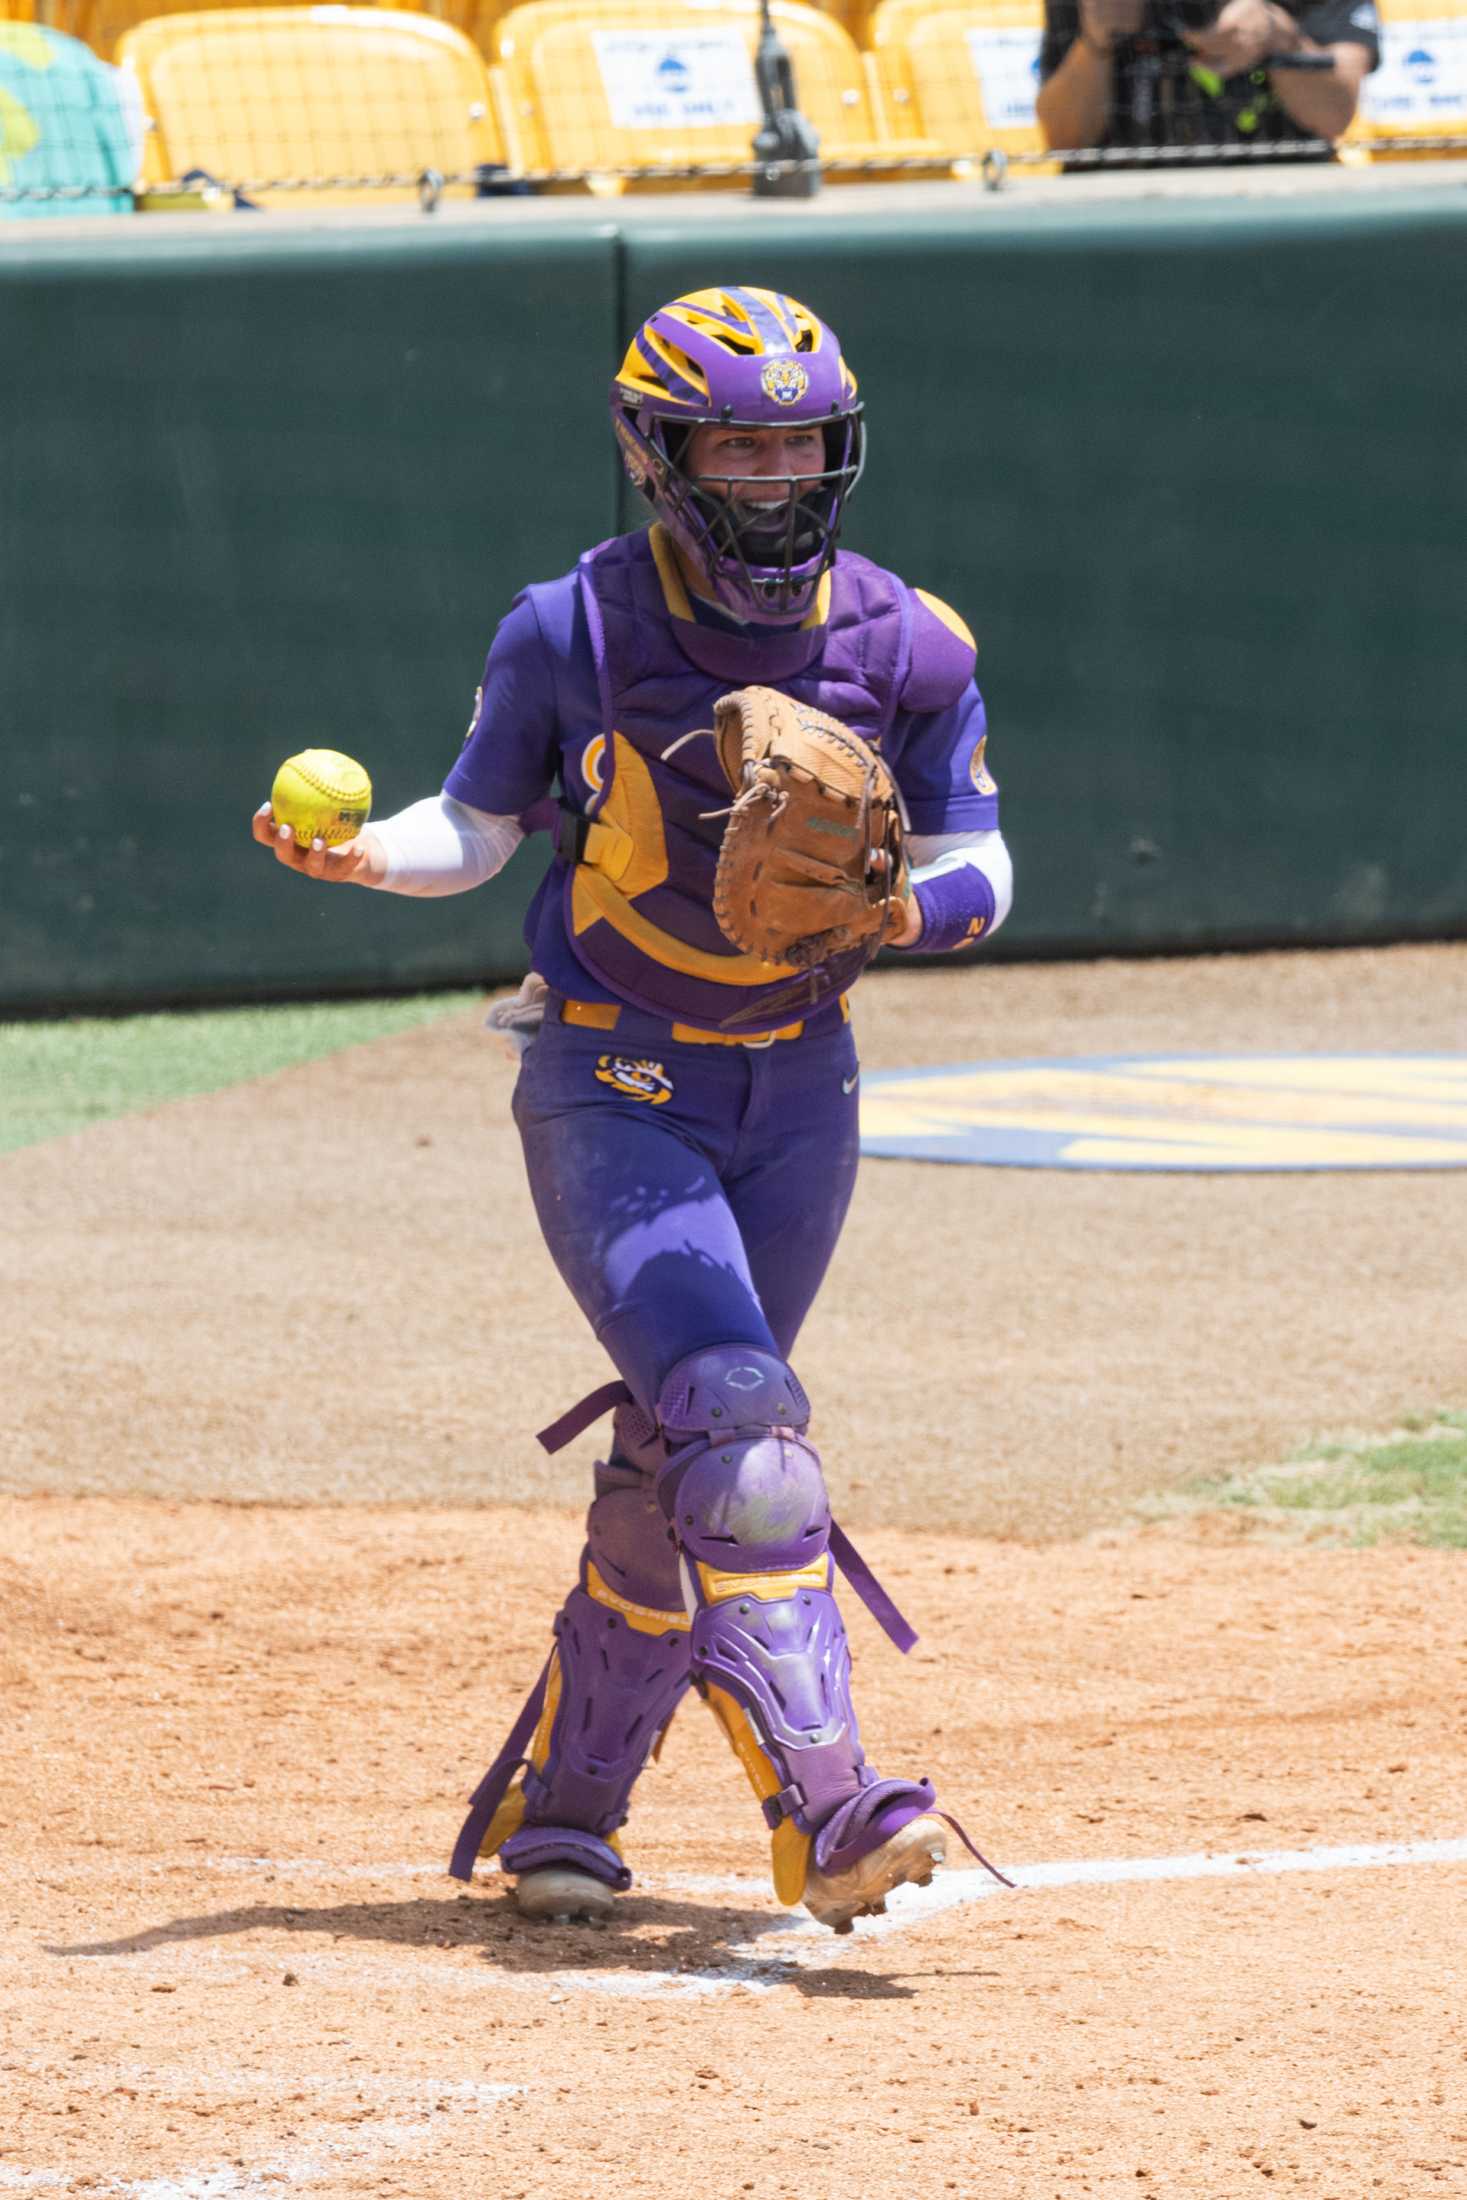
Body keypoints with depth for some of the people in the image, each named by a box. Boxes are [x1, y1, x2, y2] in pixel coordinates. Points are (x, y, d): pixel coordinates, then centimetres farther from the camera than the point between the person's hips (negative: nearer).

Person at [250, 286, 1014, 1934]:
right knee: (738, 1424, -20)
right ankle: (824, 1814, -29)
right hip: (610, 1093, -4)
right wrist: (364, 856, -19)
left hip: (796, 1087, 4)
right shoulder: (571, 634, -9)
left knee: (679, 1455, 11)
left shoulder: (906, 646, -4)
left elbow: (979, 873, 1)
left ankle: (561, 1799, 28)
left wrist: (894, 909, -21)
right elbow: (477, 825, 2)